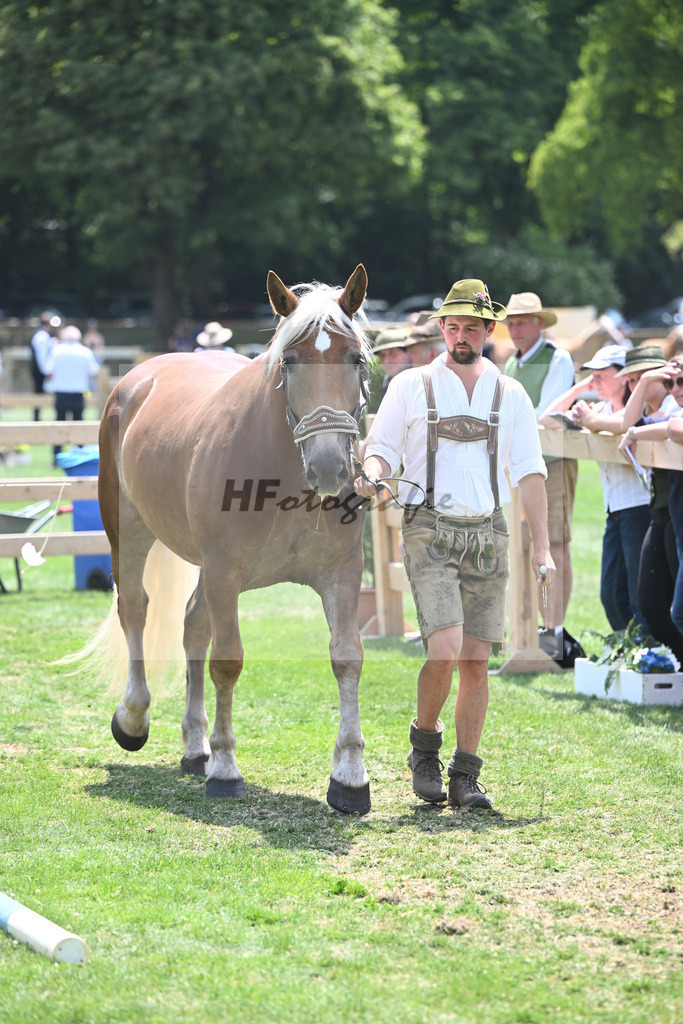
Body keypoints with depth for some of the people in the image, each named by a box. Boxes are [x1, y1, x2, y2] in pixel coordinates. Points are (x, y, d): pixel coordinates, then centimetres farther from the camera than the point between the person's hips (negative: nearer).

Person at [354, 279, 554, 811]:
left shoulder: (510, 394, 10)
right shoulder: (410, 385, 6)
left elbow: (529, 472, 8)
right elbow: (382, 448, 7)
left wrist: (542, 547, 1)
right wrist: (372, 476, -18)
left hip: (488, 533, 3)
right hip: (430, 530, -2)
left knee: (477, 661, 1)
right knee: (446, 649, -17)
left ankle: (465, 776, 8)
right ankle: (424, 746, 6)